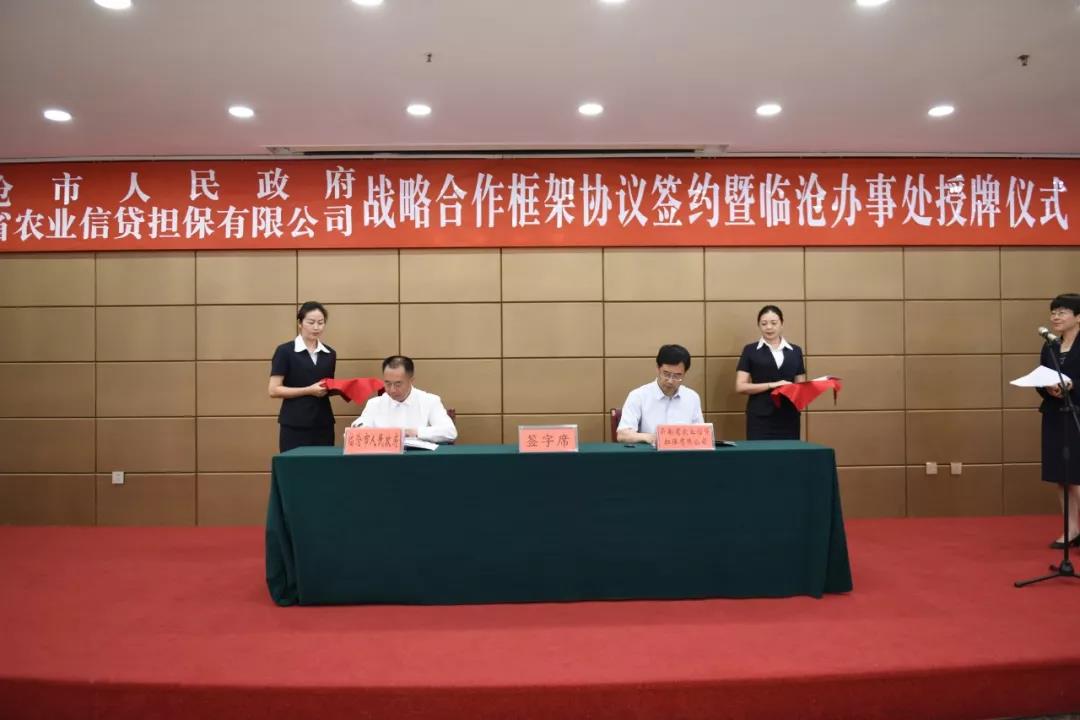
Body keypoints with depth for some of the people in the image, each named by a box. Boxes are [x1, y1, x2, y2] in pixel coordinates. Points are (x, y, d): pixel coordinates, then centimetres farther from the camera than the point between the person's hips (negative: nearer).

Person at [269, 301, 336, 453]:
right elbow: (274, 390, -9)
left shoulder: (330, 354, 11)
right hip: (294, 425, -4)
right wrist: (309, 390, -16)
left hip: (323, 423, 5)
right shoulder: (285, 351, -4)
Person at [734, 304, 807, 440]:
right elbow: (740, 386, -3)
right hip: (760, 417, -3)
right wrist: (771, 385, -13)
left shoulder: (795, 351, 12)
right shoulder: (750, 351, 4)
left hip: (789, 416, 3)